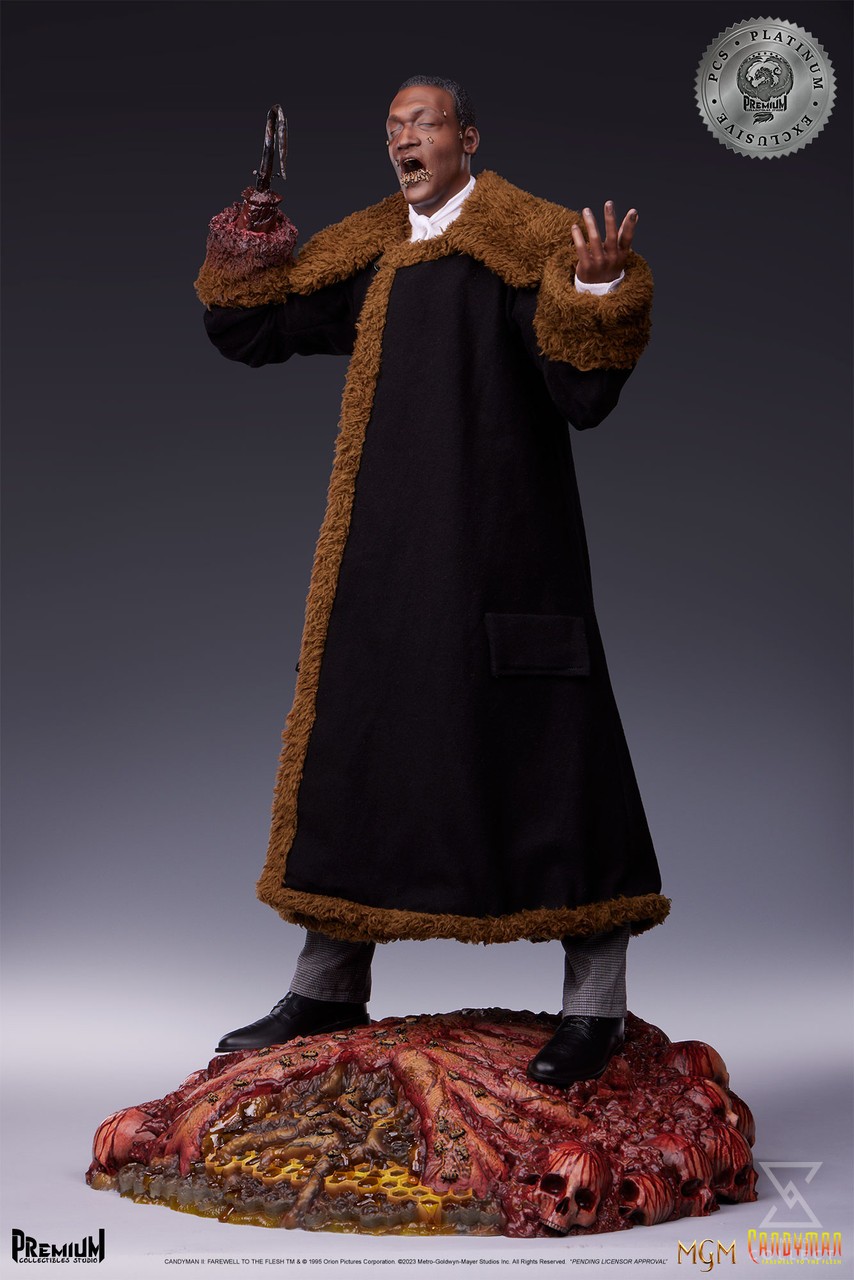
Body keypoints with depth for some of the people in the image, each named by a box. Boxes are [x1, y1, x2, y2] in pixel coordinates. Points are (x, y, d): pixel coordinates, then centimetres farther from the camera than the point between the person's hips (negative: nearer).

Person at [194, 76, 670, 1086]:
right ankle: (330, 985, 23)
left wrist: (597, 292, -30)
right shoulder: (366, 251, 14)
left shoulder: (525, 239, -4)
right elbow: (248, 327, 21)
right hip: (385, 548, 7)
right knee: (355, 730, 10)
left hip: (500, 543, -6)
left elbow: (585, 393, -14)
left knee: (536, 736, -7)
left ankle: (595, 1003, 2)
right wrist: (245, 248, 5)